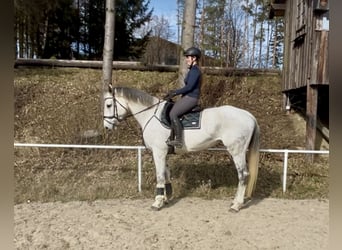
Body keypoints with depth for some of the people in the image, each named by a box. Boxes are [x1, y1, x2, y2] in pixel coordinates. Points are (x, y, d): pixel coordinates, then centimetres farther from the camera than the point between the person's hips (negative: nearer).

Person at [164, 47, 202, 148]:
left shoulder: (195, 70, -14)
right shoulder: (193, 70, 18)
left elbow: (189, 87, -21)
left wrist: (175, 93, -15)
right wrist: (174, 92, 13)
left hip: (191, 98, -11)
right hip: (188, 97, 11)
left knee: (173, 114, -22)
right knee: (169, 111, 9)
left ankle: (179, 140, -18)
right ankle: (172, 138, 11)